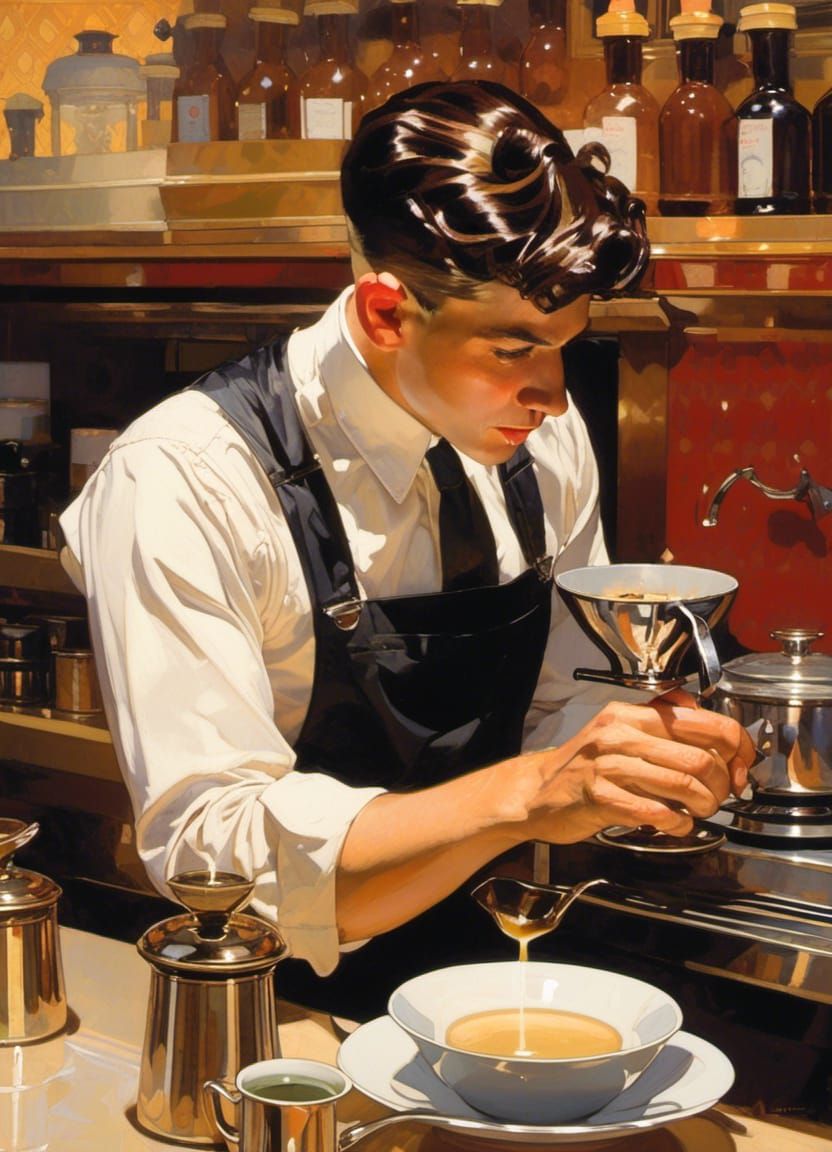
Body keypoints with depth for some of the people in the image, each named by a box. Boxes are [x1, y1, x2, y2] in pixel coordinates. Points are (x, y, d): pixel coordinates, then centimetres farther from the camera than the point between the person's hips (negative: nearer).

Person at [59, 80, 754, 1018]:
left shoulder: (544, 436, -2)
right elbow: (210, 859, -25)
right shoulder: (182, 483, -20)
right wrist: (527, 793, -34)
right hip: (291, 1012, -5)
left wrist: (652, 756, -15)